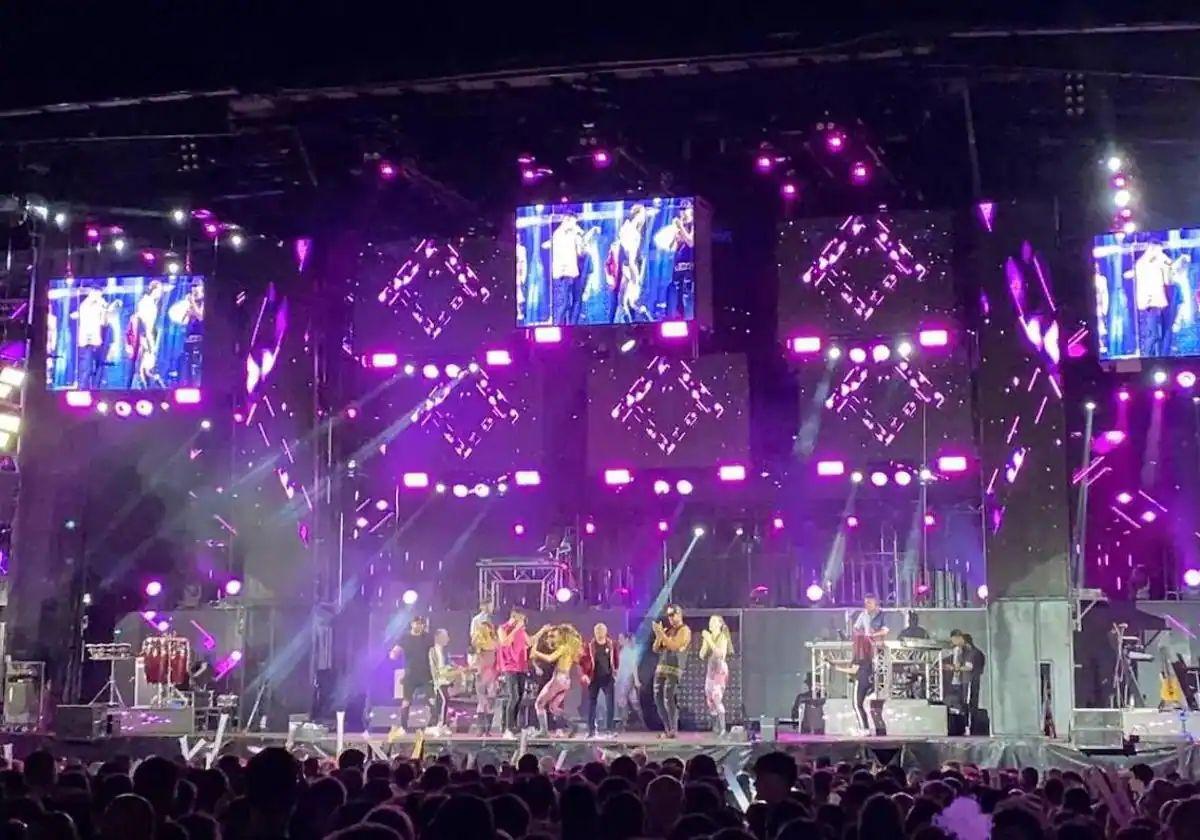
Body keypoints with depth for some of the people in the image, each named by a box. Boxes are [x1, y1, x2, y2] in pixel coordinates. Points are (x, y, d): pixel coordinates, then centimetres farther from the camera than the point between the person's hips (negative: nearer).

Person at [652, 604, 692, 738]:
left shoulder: (684, 630, -2)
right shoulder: (666, 630, 18)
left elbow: (674, 646, -16)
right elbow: (656, 649, 15)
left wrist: (661, 634, -16)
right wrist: (658, 635, -1)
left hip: (674, 669, -7)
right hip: (661, 667, 7)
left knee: (669, 698, -15)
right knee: (658, 698, 2)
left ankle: (674, 730, -10)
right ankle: (667, 729, 10)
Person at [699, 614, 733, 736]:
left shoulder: (723, 637, -6)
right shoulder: (708, 637, 11)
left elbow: (720, 653, -19)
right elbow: (702, 656, 7)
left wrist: (710, 641, -20)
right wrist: (705, 642, -5)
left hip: (720, 669, -7)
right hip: (710, 670, 7)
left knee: (717, 698, -17)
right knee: (710, 699, 4)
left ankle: (722, 729, -17)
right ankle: (715, 729, 12)